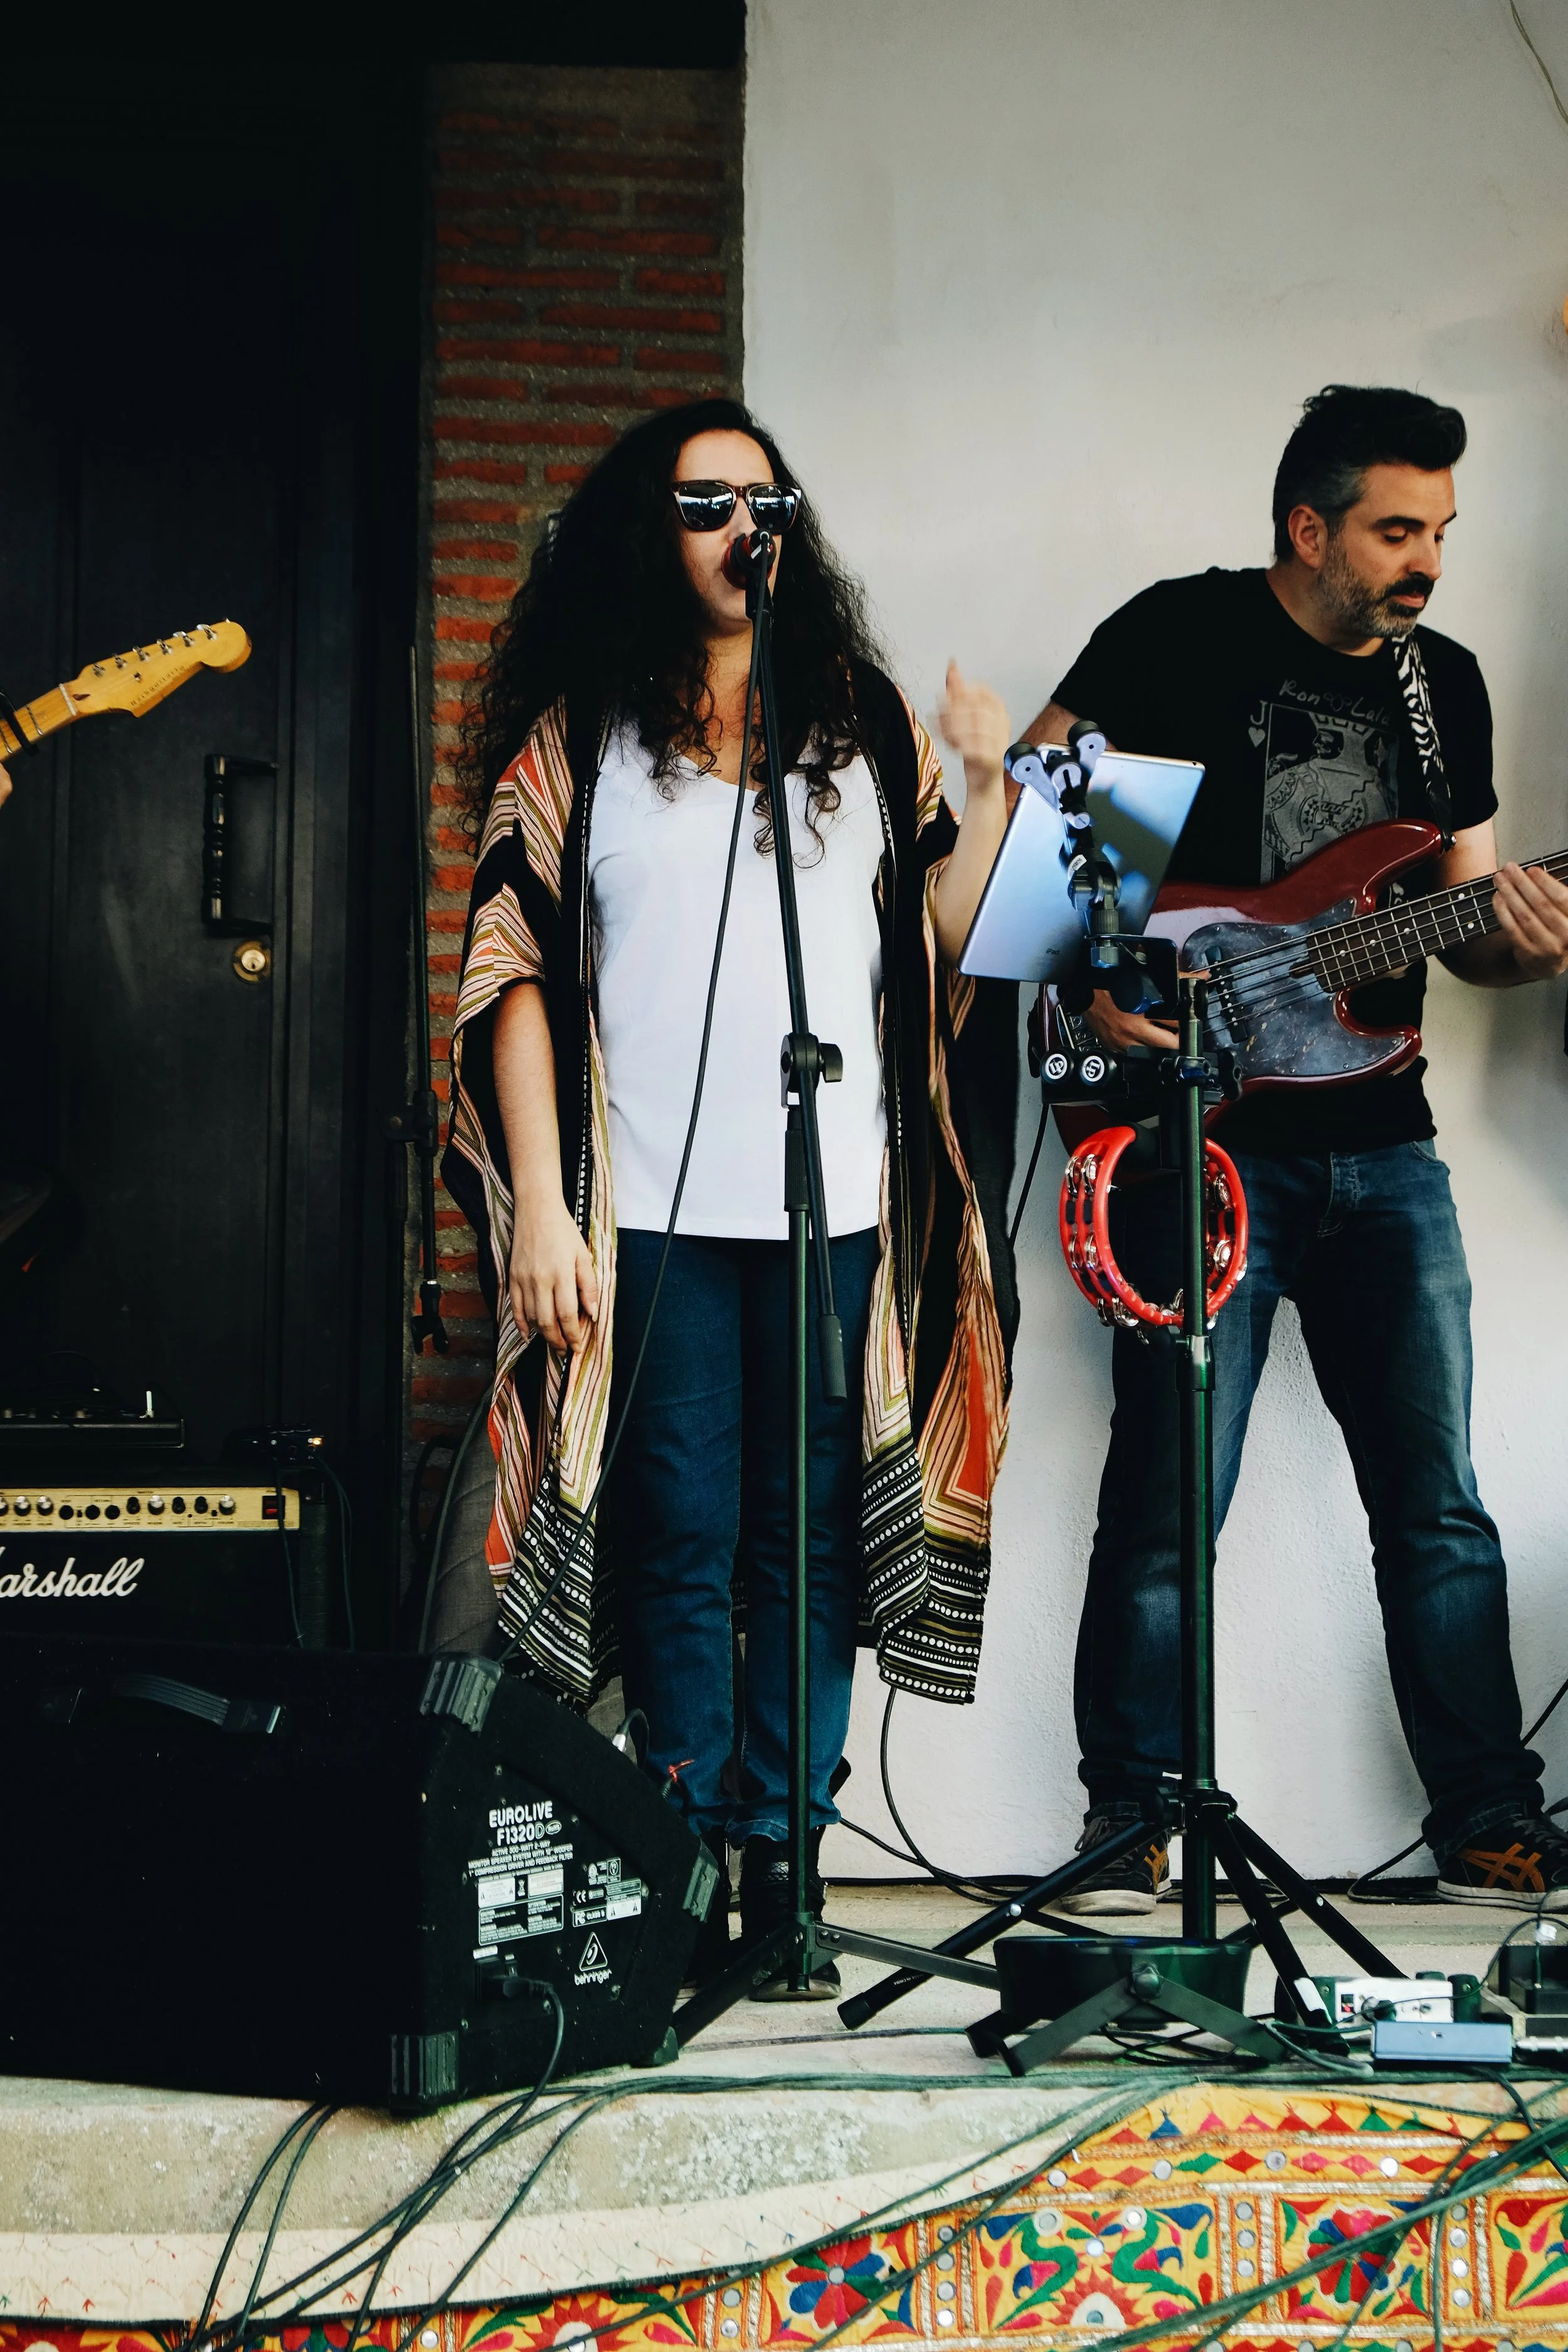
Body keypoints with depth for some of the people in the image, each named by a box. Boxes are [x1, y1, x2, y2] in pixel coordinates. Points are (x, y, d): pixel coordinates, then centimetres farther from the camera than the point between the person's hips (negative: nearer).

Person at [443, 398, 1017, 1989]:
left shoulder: (864, 730, 13)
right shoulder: (574, 740, 6)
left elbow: (950, 938, 13)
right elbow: (513, 970, 1)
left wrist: (985, 792, -3)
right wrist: (540, 1203, -7)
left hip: (838, 1207, 2)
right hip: (654, 1215, -2)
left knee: (811, 1543, 3)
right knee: (682, 1543, 0)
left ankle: (780, 1860, 12)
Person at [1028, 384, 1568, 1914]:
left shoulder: (1444, 681, 12)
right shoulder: (1181, 635, -3)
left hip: (1382, 1151, 5)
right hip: (1203, 1136, -5)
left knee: (1436, 1500, 7)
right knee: (1166, 1500, -2)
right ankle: (1132, 1823, 11)